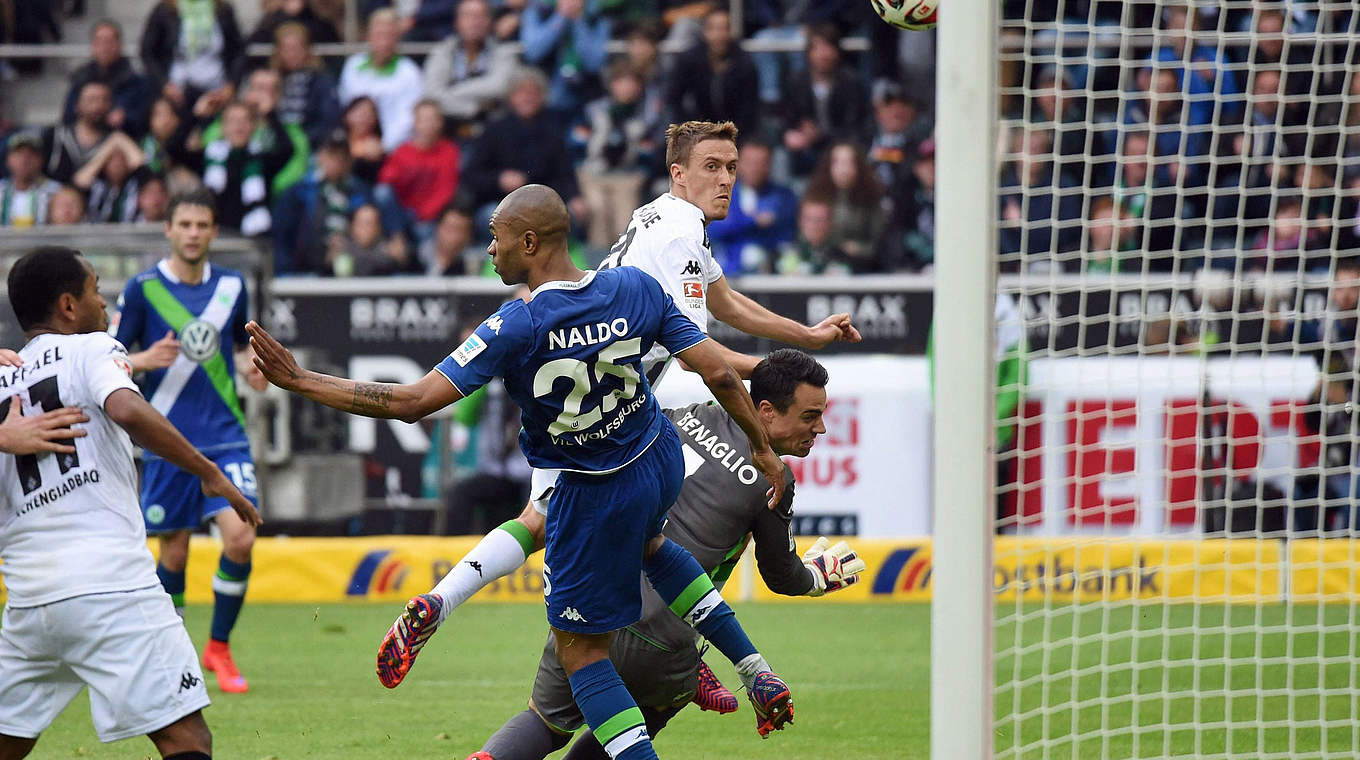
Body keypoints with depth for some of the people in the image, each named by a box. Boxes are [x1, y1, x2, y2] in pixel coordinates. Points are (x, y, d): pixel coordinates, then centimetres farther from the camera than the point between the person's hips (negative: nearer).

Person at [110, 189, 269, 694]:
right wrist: (145, 360, -20)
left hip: (225, 436, 2)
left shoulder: (231, 287, 6)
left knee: (241, 535, -15)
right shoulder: (143, 289, -4)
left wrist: (251, 368, 2)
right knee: (174, 552, 3)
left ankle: (219, 646, 2)